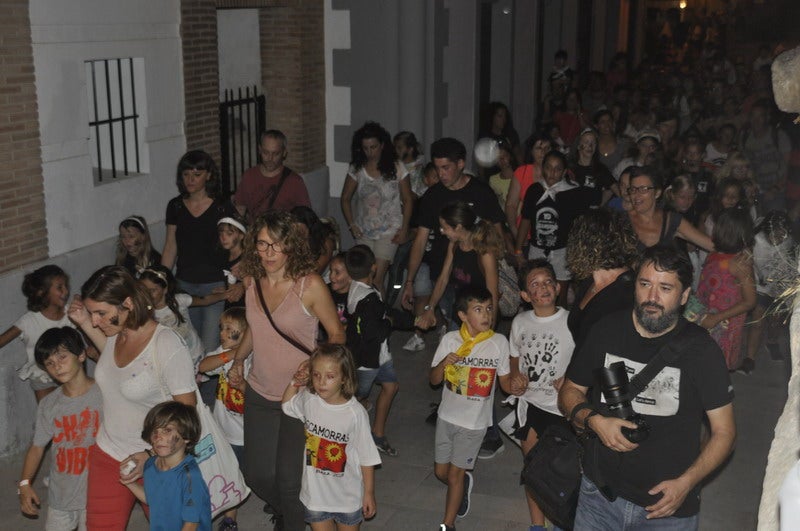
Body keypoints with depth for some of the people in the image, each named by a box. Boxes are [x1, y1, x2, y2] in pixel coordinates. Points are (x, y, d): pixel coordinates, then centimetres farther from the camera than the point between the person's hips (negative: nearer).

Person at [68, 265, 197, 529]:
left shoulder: (168, 346, -25)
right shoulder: (115, 332, -5)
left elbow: (187, 411, -19)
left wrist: (154, 456, -24)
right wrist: (85, 323, 9)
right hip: (107, 455, 6)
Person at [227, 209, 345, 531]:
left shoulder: (310, 284, -18)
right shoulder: (251, 279, -2)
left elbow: (336, 334, -10)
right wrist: (237, 362, 8)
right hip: (259, 393, 5)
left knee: (288, 477, -3)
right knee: (257, 475, 14)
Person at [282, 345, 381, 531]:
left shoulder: (355, 413, -21)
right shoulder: (308, 400, -9)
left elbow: (367, 458, -12)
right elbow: (286, 404, 15)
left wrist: (369, 493, -6)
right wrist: (295, 382, -2)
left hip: (348, 496, -3)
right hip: (315, 493, 3)